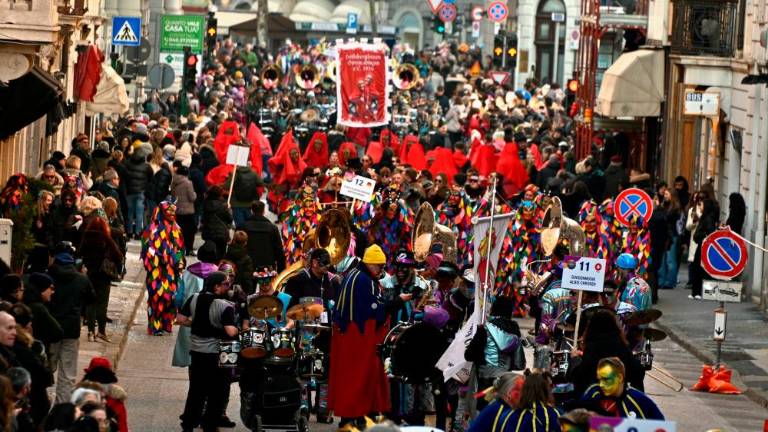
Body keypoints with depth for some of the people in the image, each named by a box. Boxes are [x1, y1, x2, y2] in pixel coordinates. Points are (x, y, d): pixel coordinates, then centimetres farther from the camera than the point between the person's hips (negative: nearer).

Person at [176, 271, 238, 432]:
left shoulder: (194, 299, -4)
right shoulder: (225, 307, -21)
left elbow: (180, 319, 0)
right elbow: (231, 332, -28)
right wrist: (239, 329, -7)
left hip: (196, 350, 6)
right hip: (216, 353, -6)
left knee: (196, 389, 18)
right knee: (217, 393, 9)